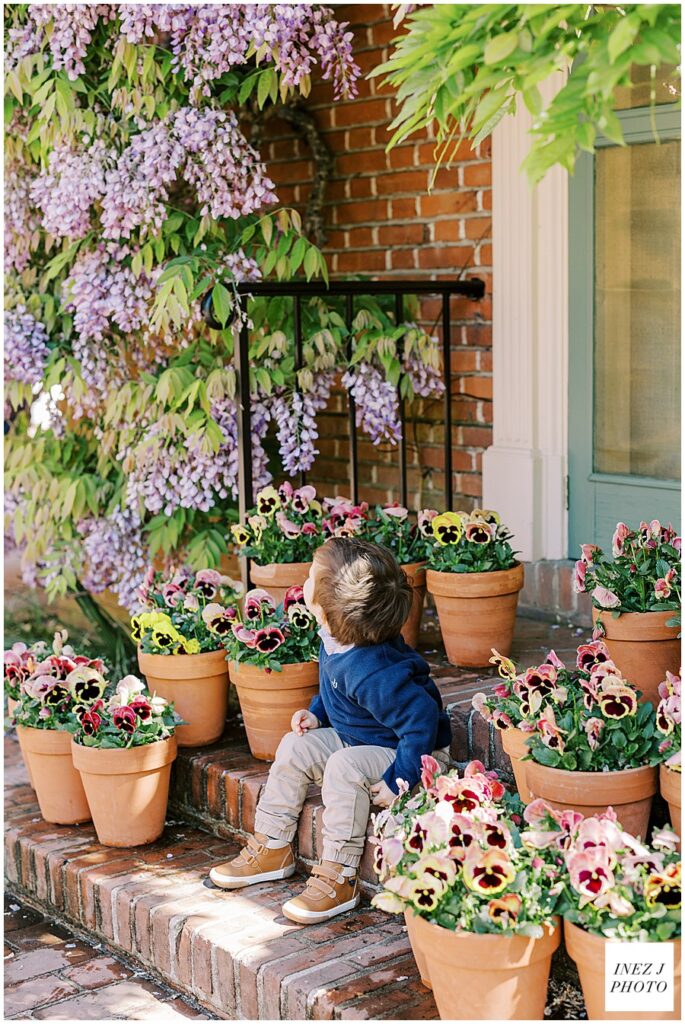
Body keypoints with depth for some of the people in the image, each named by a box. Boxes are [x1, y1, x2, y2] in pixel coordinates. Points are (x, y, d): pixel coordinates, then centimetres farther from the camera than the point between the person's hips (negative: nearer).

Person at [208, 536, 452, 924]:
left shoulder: (375, 672, -37)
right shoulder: (335, 644, -7)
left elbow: (422, 720, -35)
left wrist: (399, 780, -32)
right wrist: (318, 713, 2)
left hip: (412, 755, -10)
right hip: (358, 740, 10)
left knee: (344, 767, -32)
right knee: (295, 747, 1)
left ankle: (339, 878, -21)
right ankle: (272, 848, 11)